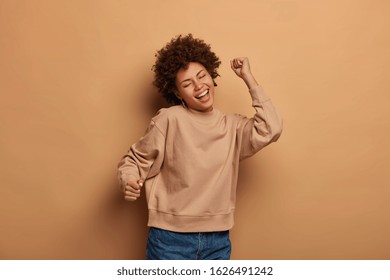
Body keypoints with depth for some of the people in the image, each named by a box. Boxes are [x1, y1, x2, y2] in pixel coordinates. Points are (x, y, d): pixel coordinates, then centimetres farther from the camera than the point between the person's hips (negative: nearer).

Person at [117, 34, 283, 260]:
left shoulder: (233, 126, 3)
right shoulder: (169, 120, -9)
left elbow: (270, 130, -12)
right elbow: (135, 160, -3)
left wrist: (249, 79, -7)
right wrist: (130, 183, -25)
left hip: (217, 242, 4)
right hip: (171, 240, -4)